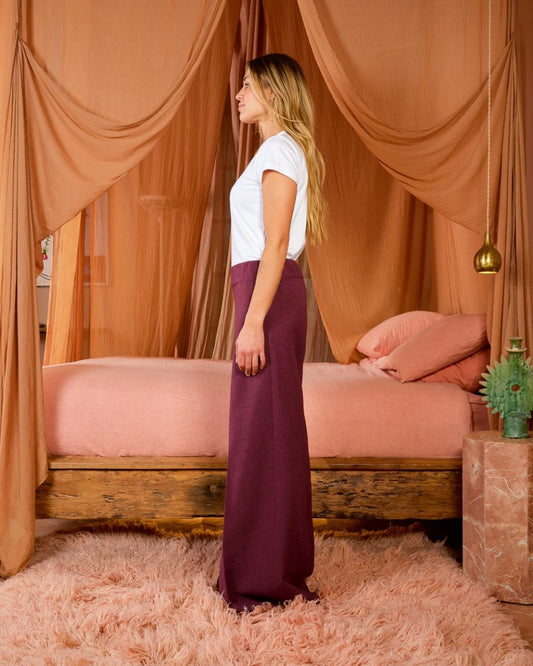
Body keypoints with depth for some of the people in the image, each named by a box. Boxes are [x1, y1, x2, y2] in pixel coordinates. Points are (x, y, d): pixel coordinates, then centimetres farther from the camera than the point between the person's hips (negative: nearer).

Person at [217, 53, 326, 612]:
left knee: (262, 427, -6)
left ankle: (264, 575, 5)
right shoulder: (282, 150, 22)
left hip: (268, 292, -10)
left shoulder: (280, 151, -9)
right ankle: (282, 565, 24)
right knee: (273, 426, 12)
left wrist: (253, 321, -21)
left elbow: (275, 244, -17)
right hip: (271, 292, 10)